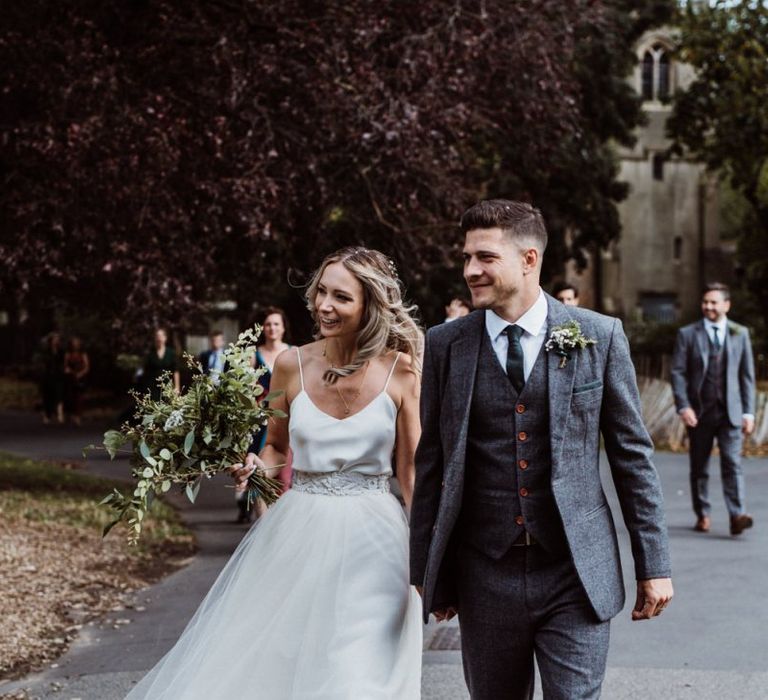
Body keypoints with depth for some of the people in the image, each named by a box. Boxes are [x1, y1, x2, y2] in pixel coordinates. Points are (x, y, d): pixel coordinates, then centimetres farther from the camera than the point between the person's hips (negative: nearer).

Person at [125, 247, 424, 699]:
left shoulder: (400, 370, -6)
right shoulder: (293, 365, 0)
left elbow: (412, 469, -1)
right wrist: (254, 466, -9)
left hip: (371, 545, -2)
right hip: (298, 536, 2)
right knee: (252, 663, 4)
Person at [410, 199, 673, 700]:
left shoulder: (600, 337, 0)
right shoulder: (445, 346, 3)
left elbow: (633, 453, 3)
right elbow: (432, 464, 7)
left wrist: (653, 565, 3)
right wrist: (427, 572, 8)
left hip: (576, 574, -1)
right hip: (486, 578, 2)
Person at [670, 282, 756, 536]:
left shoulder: (740, 334, 8)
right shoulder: (687, 334, 3)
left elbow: (747, 375, 9)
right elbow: (678, 372, 0)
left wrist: (748, 411, 3)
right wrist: (683, 406, -12)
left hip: (730, 411, 0)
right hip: (699, 411, 0)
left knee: (732, 463, -12)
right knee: (699, 467, 7)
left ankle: (737, 515, -18)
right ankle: (702, 515, 19)